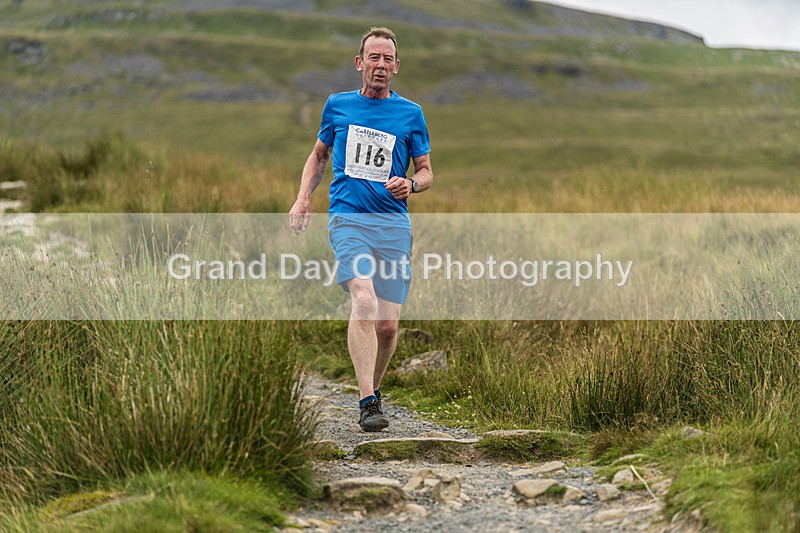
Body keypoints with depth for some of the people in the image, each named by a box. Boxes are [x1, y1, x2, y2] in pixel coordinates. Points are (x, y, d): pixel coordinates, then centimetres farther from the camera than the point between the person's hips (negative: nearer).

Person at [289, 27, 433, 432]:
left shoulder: (411, 114, 9)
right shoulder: (337, 105, 11)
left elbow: (426, 172, 14)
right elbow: (319, 155, 24)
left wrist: (411, 184, -9)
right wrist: (303, 199, 10)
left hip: (394, 223, 2)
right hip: (348, 219, -1)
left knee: (387, 323, -1)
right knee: (364, 301, -24)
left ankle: (373, 389, 26)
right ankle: (367, 403, -27)